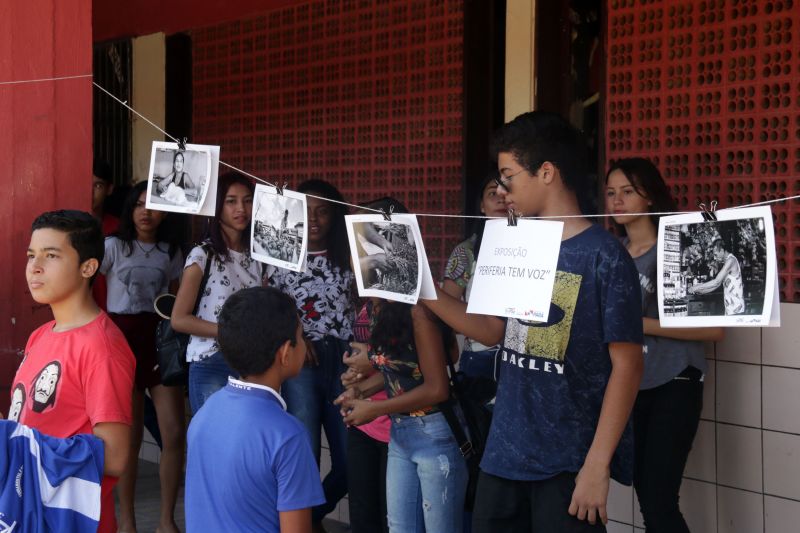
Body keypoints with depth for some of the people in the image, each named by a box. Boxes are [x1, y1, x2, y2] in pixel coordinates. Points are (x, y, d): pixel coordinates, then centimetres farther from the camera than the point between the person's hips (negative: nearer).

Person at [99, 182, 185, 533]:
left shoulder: (171, 251, 10)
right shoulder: (113, 246, -2)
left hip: (161, 340, 3)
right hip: (122, 340, -3)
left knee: (174, 434, -4)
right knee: (130, 435, 1)